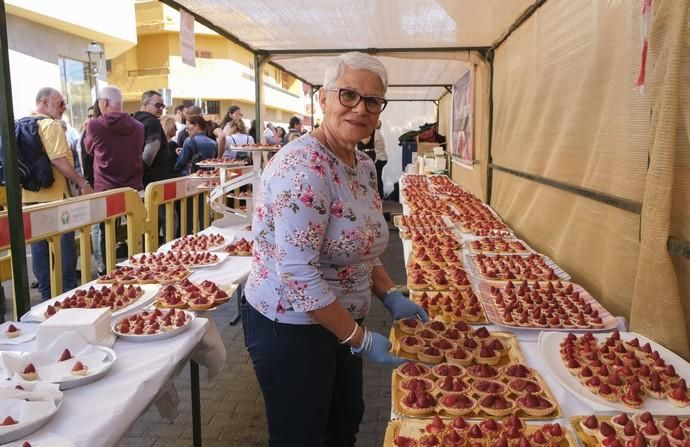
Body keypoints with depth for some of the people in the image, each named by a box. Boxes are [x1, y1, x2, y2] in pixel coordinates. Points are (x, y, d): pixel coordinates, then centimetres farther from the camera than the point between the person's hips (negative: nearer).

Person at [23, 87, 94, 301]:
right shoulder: (50, 125, -12)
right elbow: (59, 160, -21)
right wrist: (82, 183, -16)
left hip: (30, 196, 8)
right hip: (54, 195, -8)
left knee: (39, 247, 11)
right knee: (64, 245, 2)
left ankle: (46, 294, 19)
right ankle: (69, 291, 8)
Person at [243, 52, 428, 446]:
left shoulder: (364, 166, 3)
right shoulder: (303, 167, -25)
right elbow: (298, 274, -29)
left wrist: (391, 296, 2)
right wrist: (360, 339, -20)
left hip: (338, 321, 9)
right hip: (290, 327, -8)